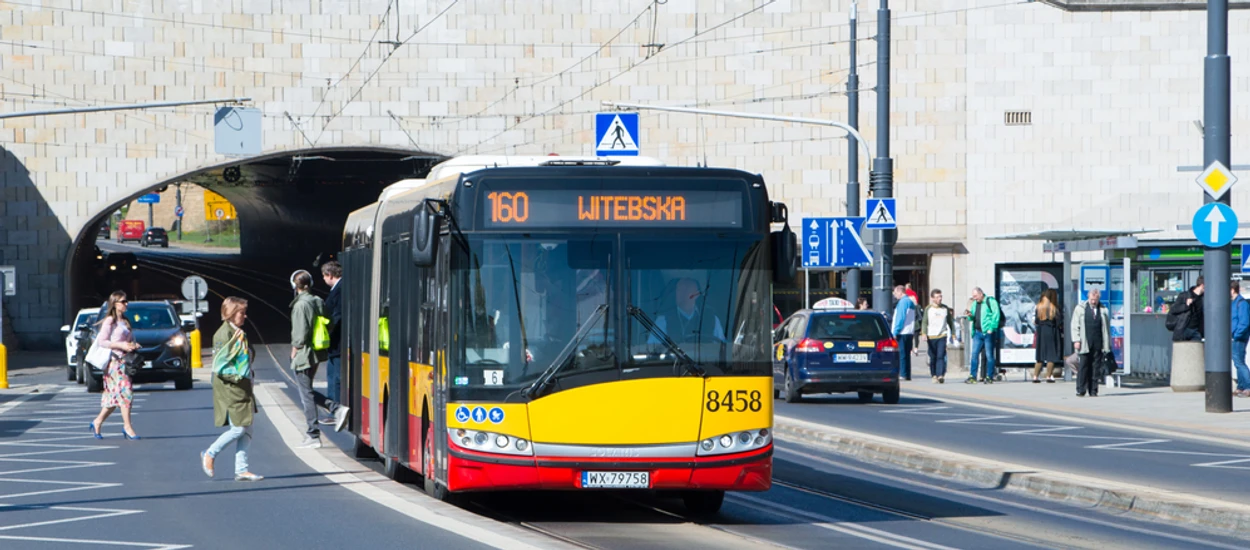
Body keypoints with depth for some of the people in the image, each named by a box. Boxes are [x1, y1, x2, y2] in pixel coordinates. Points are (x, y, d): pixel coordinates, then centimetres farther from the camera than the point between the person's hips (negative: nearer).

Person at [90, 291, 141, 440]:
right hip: (114, 361, -8)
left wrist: (134, 345, 4)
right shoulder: (110, 321, -6)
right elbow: (101, 341, -13)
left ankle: (97, 422, 19)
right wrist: (121, 345, -19)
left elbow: (130, 339, 27)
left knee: (115, 396, 8)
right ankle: (127, 426, -11)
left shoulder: (125, 322, 19)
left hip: (124, 361, 8)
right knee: (125, 392, -14)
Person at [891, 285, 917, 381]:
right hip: (910, 333, 9)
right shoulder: (911, 302, 19)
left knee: (901, 354, -8)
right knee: (906, 355, 10)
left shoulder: (903, 302, -10)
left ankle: (903, 374, -10)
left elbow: (900, 318, -16)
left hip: (902, 333, -9)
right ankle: (907, 375, 10)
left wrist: (895, 332, -15)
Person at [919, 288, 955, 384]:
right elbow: (924, 322, -1)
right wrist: (924, 333, -14)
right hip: (931, 336, 0)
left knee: (941, 356, -11)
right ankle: (934, 376, 13)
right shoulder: (928, 309, 3)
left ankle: (941, 375, -19)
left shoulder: (945, 308, 8)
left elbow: (950, 321, 16)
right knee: (933, 357, 4)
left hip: (942, 336, 0)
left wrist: (953, 333, 14)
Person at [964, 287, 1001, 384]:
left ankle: (989, 377, 3)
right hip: (977, 332, 7)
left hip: (988, 333, -7)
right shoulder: (974, 304, 17)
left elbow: (996, 315, -10)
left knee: (989, 355, -2)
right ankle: (973, 376, 5)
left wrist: (992, 328, -16)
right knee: (974, 354, 3)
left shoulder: (990, 301, -5)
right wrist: (970, 315, -2)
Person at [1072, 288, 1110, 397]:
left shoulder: (1103, 310, 12)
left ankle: (1093, 390, 5)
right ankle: (1081, 390, -1)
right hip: (1085, 343, -1)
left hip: (1098, 343, 1)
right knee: (1083, 366, -5)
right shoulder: (1080, 308, 8)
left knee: (1095, 368, 1)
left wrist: (1107, 344, 9)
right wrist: (1076, 340, -5)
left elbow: (1107, 327, 14)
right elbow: (1075, 325, 6)